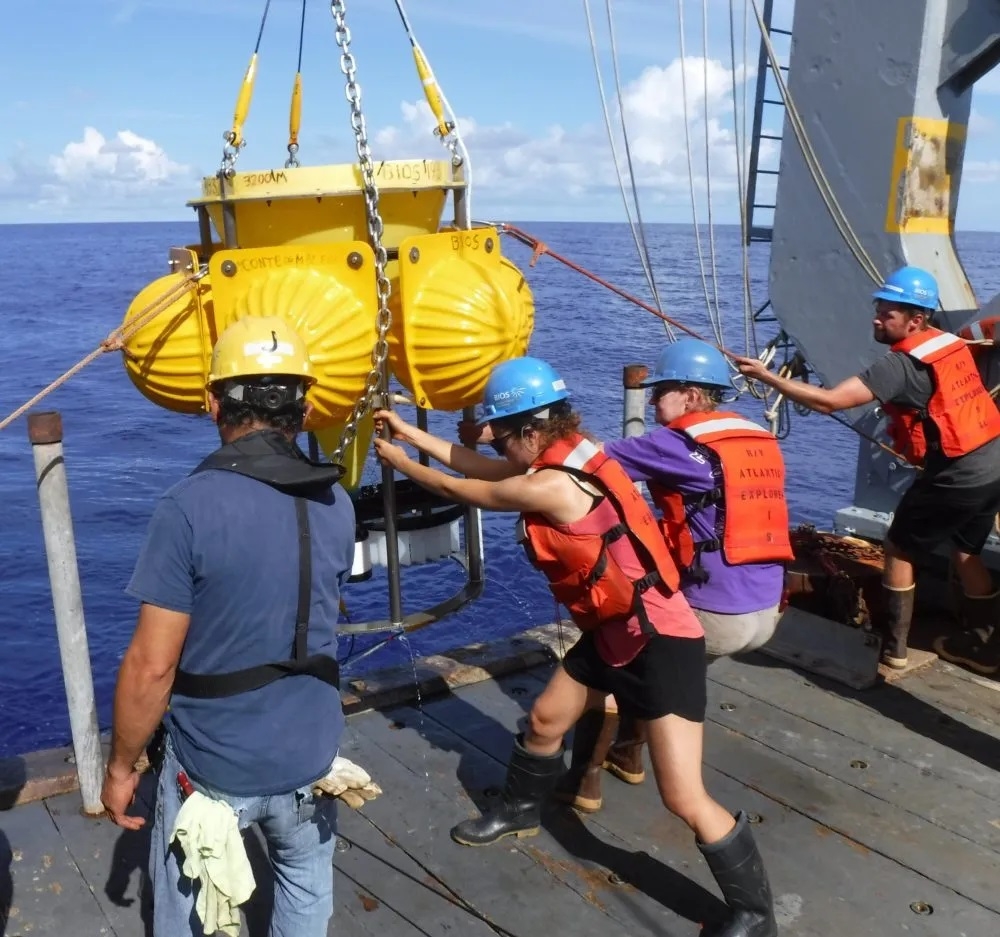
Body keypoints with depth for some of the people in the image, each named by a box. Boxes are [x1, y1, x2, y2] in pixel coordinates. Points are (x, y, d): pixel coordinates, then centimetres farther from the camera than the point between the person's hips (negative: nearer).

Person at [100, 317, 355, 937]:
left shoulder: (189, 507, -22)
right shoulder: (337, 506, -7)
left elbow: (152, 665, -19)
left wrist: (122, 766, -6)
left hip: (212, 765, -3)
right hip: (310, 755, 4)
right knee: (307, 887, 27)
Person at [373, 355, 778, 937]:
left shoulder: (552, 487, -26)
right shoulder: (567, 456, 1)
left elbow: (464, 490, -10)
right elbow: (481, 467, 13)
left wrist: (400, 462, 6)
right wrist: (409, 431, 17)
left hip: (661, 643, -10)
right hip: (612, 631, 10)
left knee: (684, 798, -6)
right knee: (545, 721, 22)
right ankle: (521, 811, 48)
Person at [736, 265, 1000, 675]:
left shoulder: (901, 366, -19)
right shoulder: (952, 345, 7)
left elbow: (828, 401, -27)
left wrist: (766, 376, -24)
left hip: (959, 474, -8)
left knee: (899, 548, 8)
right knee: (965, 550, 24)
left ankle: (893, 645, 17)